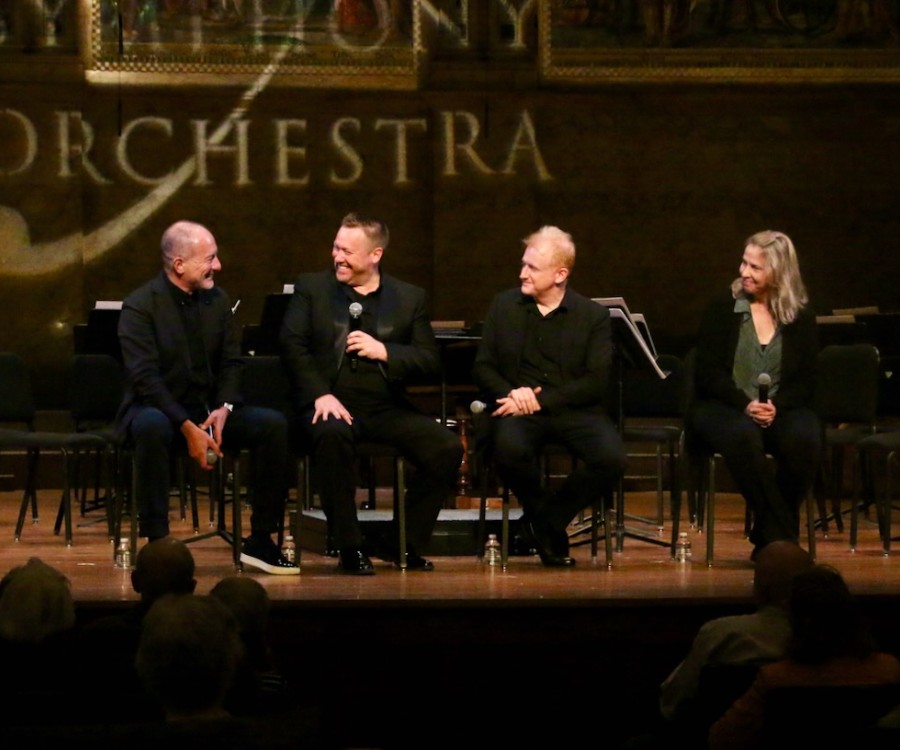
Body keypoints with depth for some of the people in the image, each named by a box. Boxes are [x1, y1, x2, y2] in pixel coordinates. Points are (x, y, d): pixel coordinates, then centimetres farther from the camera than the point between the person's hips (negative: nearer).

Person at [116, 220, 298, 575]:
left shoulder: (217, 299, 6)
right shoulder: (140, 306, -12)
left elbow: (231, 362, 10)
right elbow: (145, 378, -19)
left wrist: (223, 408, -10)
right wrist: (187, 428, -26)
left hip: (208, 410, 6)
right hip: (158, 409, -6)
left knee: (273, 423, -16)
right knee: (152, 428, -40)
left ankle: (260, 541, -9)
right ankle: (156, 542, -32)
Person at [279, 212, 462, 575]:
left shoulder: (409, 297, 13)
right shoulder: (311, 288, 10)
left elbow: (430, 360, 7)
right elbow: (293, 345, -1)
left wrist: (385, 351, -10)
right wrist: (320, 395, -16)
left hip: (386, 408, 2)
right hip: (332, 404, -2)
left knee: (447, 447, -20)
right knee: (332, 434, -38)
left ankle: (406, 544, -3)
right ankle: (349, 548, -25)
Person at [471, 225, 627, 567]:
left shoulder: (594, 315, 5)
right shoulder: (504, 305, 12)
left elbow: (596, 381, -4)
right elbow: (482, 366, 11)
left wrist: (541, 400, -15)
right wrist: (511, 394, -11)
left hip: (573, 409, 0)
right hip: (520, 409, 0)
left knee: (612, 459, -29)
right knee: (510, 450, -36)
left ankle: (547, 521, -2)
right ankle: (539, 513, -3)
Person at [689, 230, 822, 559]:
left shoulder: (801, 316, 8)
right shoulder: (722, 308, 4)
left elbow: (806, 380, 4)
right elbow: (708, 374, -2)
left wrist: (777, 407, -16)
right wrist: (745, 404, -18)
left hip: (782, 409, 2)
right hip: (722, 408, -1)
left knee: (805, 438, -34)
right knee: (742, 436, -38)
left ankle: (768, 536, -16)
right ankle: (782, 535, -28)